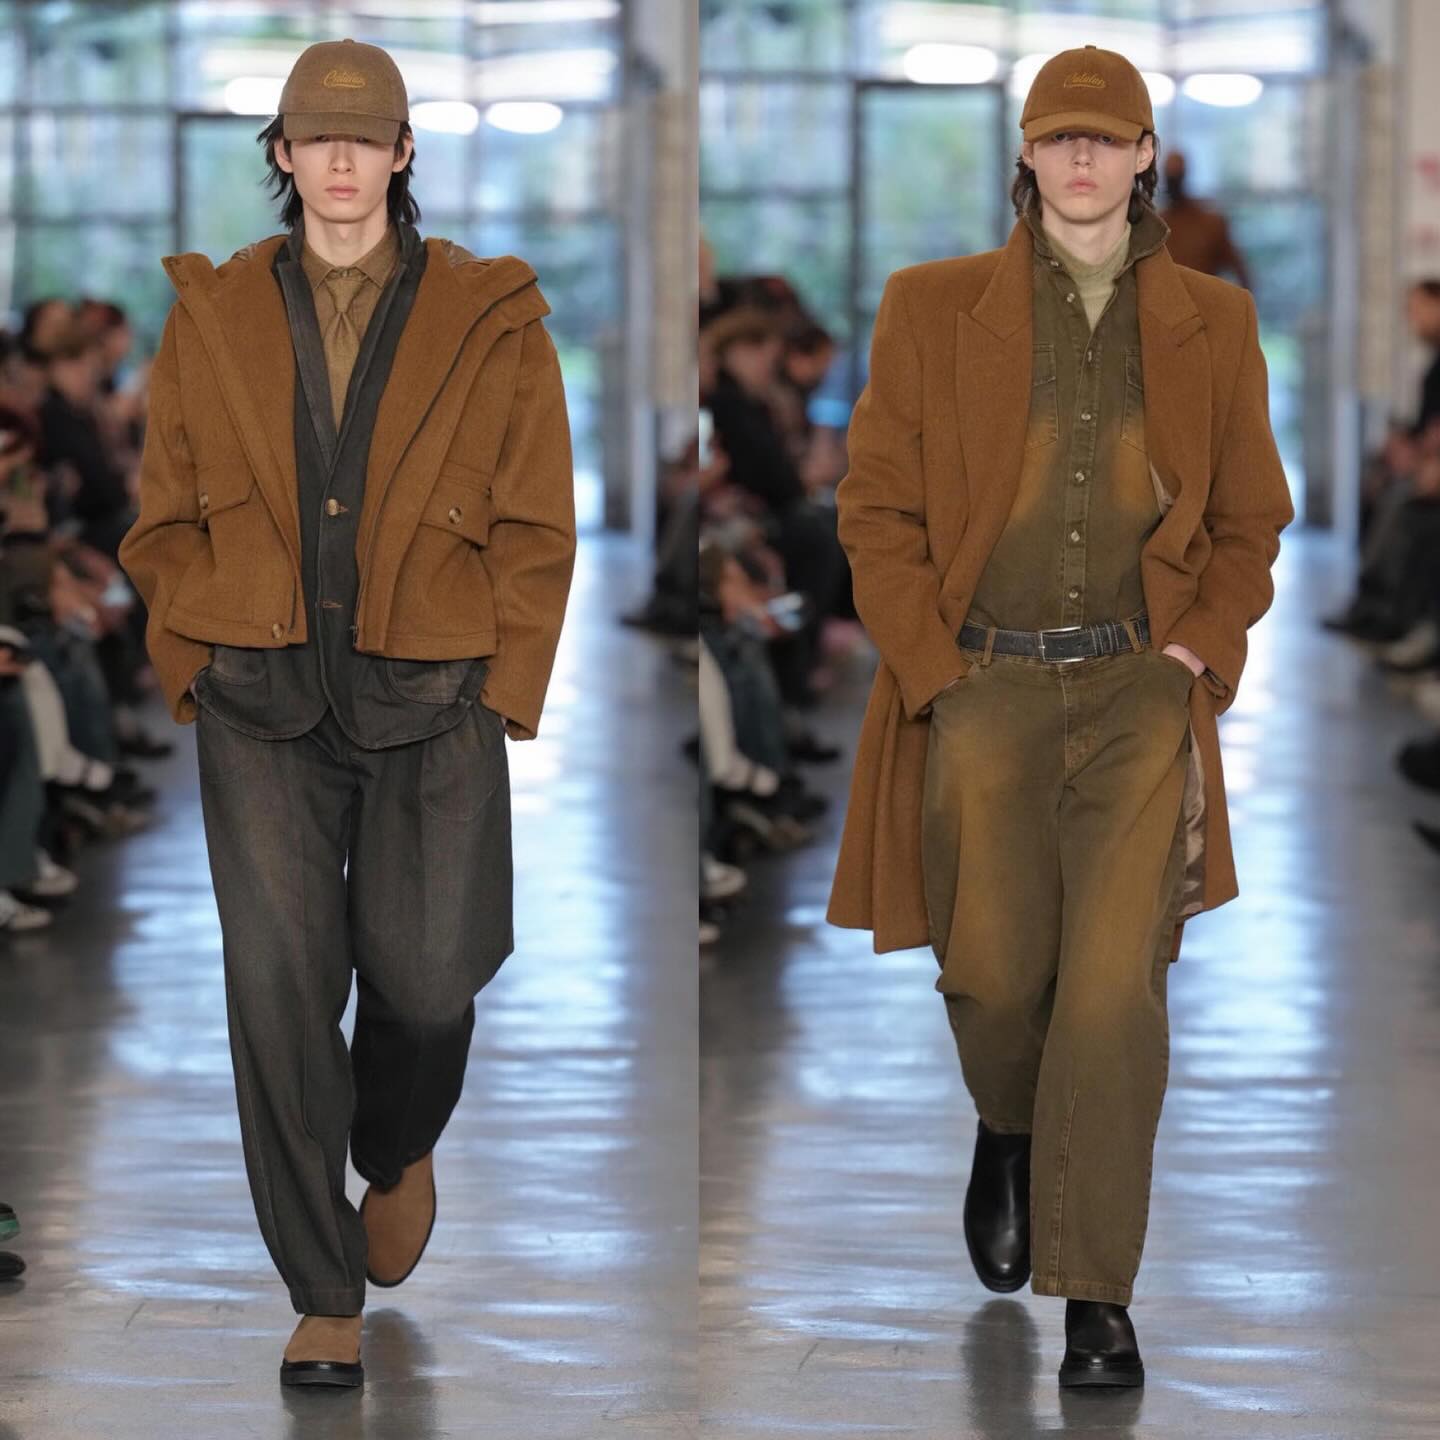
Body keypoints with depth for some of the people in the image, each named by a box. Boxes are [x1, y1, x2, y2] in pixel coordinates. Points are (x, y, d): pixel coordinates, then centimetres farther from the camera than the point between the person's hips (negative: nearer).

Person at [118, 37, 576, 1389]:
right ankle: (325, 1296, 2)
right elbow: (166, 516, 12)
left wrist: (502, 694, -3)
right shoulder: (212, 317, 7)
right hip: (262, 700, 1)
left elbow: (536, 527, 4)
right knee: (278, 978, -8)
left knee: (426, 978, -3)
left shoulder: (489, 318, 3)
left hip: (432, 700, -1)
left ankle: (399, 1151, 34)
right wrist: (194, 665, 2)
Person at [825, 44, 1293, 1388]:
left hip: (1140, 689, 0)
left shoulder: (1211, 325, 8)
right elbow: (876, 511, 5)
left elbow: (1249, 523, 16)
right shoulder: (934, 311, 4)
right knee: (996, 975, 2)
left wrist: (1196, 657, 2)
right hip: (983, 686, 0)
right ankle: (1007, 1136, 38)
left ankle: (1096, 1294, -2)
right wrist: (938, 672, -3)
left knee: (1115, 991, -10)